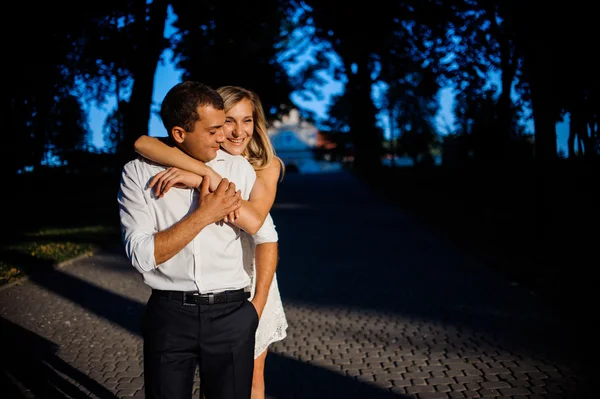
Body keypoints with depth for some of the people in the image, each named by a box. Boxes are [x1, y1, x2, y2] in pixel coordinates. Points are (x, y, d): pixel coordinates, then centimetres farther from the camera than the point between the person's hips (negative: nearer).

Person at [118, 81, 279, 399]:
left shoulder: (239, 168, 0)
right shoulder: (138, 173, -5)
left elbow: (266, 238, 5)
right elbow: (141, 255, -13)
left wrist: (258, 305, 2)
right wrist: (204, 214, -17)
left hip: (231, 313, 1)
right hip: (168, 314, -1)